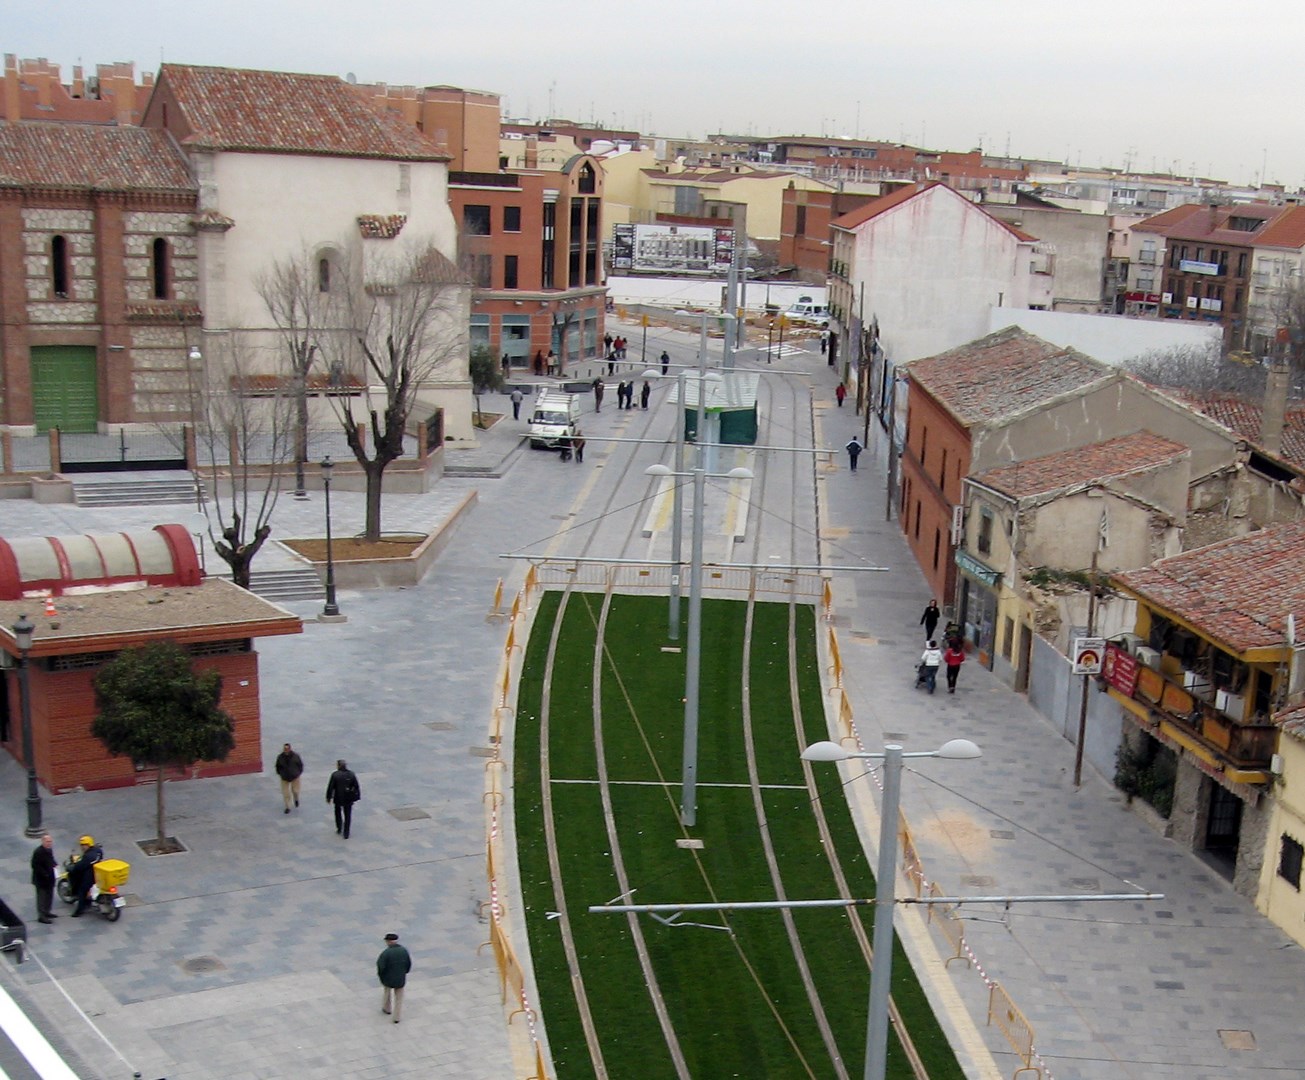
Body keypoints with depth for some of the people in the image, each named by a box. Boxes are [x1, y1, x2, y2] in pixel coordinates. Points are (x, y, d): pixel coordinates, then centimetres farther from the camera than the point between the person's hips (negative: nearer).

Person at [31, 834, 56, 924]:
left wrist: (54, 866, 2)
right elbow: (35, 866, -23)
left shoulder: (49, 850, 6)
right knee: (42, 897, -3)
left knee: (49, 896, 19)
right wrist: (45, 874, -26)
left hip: (49, 879, 9)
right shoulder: (38, 852, -21)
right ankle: (41, 916, 2)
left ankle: (46, 912, 34)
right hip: (41, 879, -9)